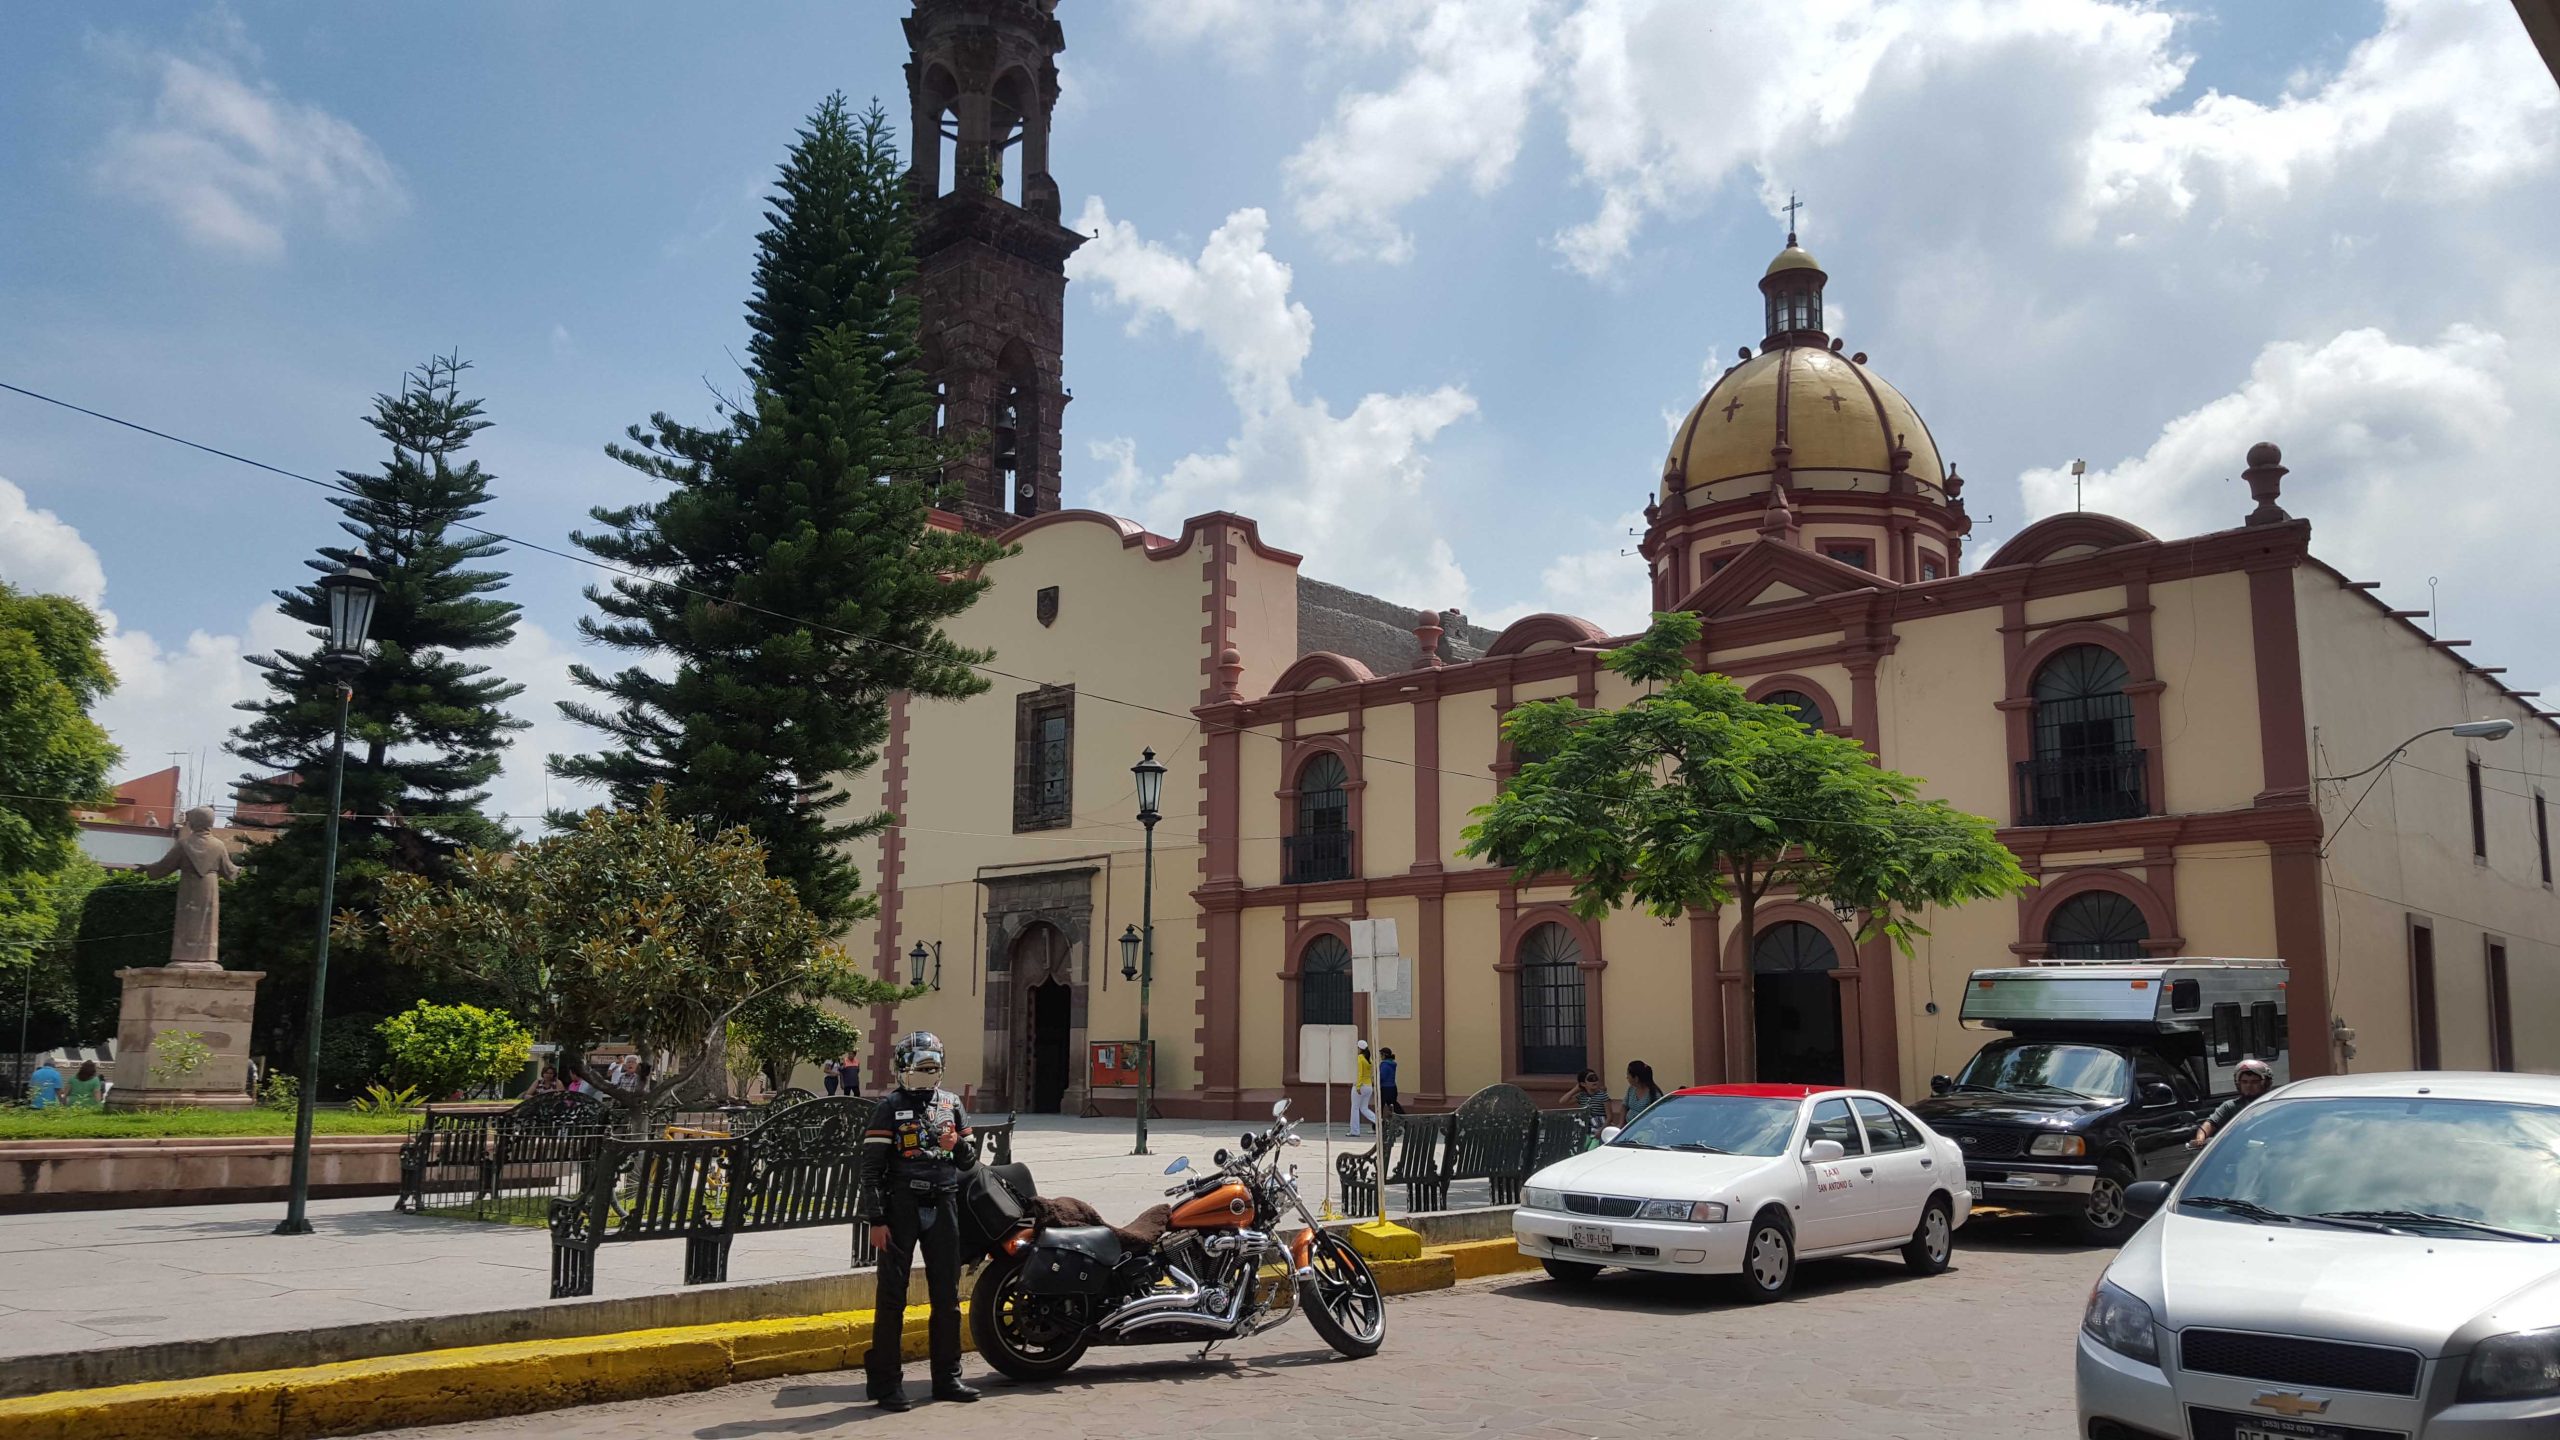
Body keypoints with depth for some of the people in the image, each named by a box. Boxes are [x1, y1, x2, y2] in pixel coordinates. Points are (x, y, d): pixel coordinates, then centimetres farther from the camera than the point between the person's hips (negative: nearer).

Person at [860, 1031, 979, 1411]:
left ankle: (947, 1376, 19)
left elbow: (970, 1159, 15)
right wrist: (876, 1220, -13)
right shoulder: (890, 1106, -3)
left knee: (947, 1294, 10)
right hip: (901, 1205, -5)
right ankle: (885, 1381, 4)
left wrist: (956, 1145, -8)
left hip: (943, 1205, 5)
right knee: (892, 1294, -2)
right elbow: (871, 1167, -7)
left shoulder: (951, 1103, 11)